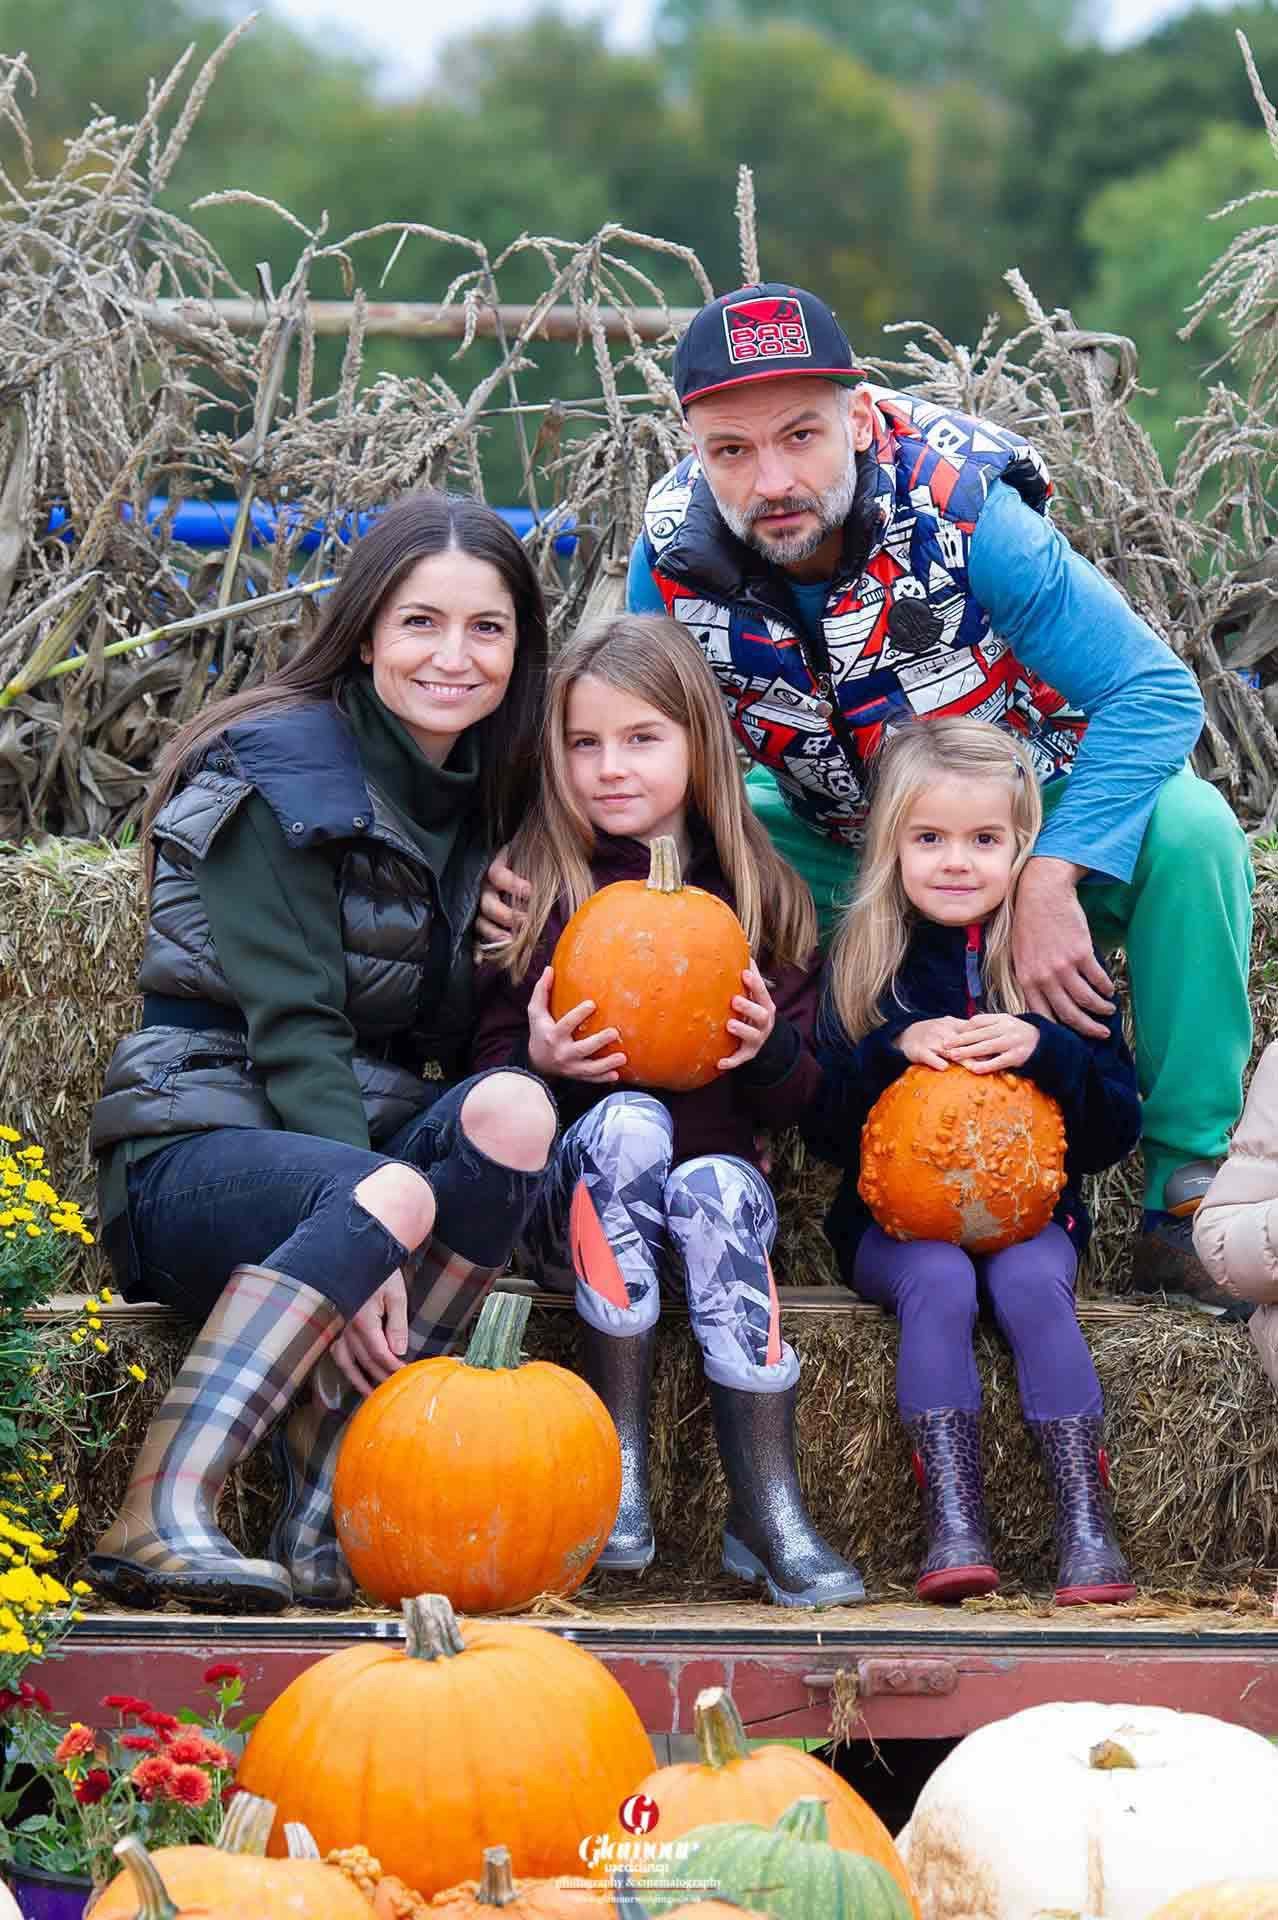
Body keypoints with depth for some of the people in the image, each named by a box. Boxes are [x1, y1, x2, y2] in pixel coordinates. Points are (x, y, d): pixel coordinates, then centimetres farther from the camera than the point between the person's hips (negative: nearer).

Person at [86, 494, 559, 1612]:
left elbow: (453, 1028, 11)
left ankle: (329, 1501, -31)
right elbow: (291, 1024, -17)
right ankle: (160, 1519, -40)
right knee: (392, 1190, -36)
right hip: (200, 1150, -6)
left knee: (513, 1110, -26)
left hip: (369, 1136, 6)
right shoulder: (282, 775, -8)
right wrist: (369, 1231, -29)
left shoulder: (486, 797, 13)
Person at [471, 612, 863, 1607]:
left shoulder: (758, 898, 10)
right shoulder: (534, 893, 5)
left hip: (719, 1179, 1)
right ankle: (620, 1453, -30)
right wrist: (535, 1062, -17)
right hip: (574, 1200, -1)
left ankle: (769, 1512, -33)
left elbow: (797, 1097, 11)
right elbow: (486, 1076, 5)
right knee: (628, 1123, -34)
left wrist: (769, 1048, -12)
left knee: (718, 1186, -34)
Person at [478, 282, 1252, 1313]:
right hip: (840, 839, 3)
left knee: (1190, 832, -33)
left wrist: (1047, 885, -40)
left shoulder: (959, 513, -30)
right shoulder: (676, 554, -20)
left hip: (1036, 822, -3)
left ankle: (1184, 1200, -22)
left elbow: (1158, 691, -30)